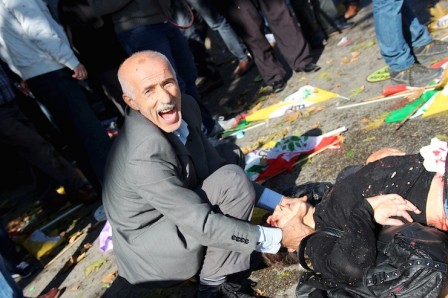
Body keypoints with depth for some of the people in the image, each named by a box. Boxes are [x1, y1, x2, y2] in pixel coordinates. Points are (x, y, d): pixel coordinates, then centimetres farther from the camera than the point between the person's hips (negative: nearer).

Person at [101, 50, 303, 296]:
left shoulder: (185, 107, -9)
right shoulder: (144, 155, -33)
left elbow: (217, 168, -1)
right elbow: (202, 224, -30)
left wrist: (279, 202, -7)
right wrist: (276, 239, -23)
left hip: (174, 217, 8)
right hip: (149, 254, -8)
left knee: (229, 154, 8)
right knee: (232, 180, -22)